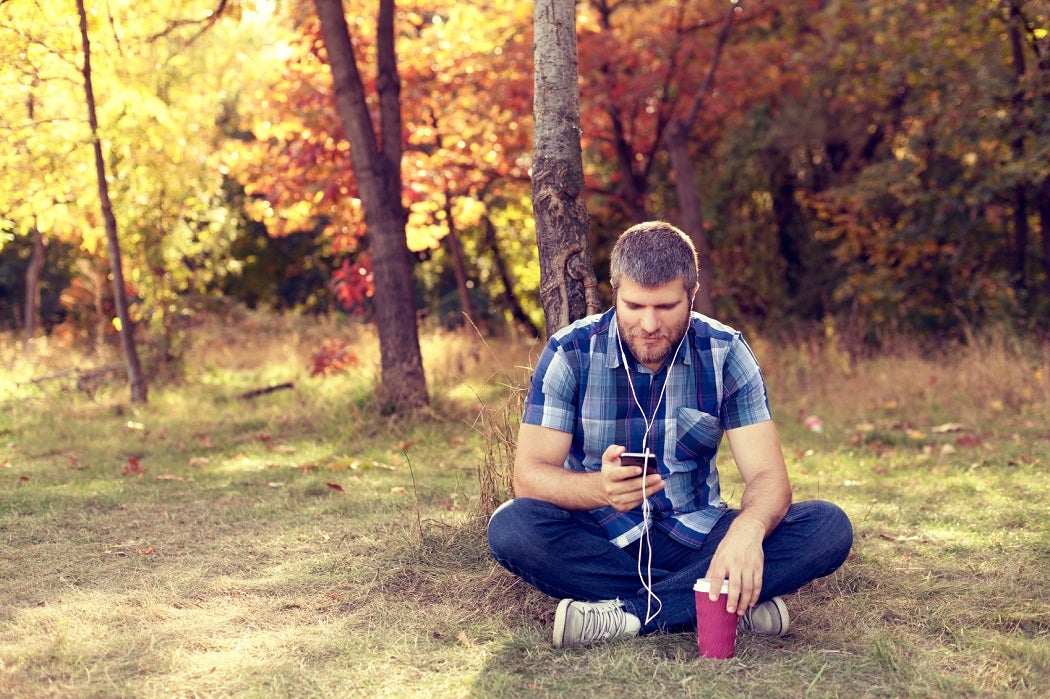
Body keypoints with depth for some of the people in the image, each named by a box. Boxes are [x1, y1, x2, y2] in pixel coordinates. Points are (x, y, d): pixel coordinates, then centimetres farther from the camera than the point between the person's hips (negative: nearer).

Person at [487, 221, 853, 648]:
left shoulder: (725, 355, -6)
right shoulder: (569, 354, -10)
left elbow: (767, 474, -12)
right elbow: (529, 474, -15)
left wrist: (748, 529, -37)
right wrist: (601, 487, -38)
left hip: (695, 538, 2)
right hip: (601, 540, -1)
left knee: (828, 527, -22)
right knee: (511, 527, -33)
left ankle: (626, 613, -29)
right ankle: (735, 604, -28)